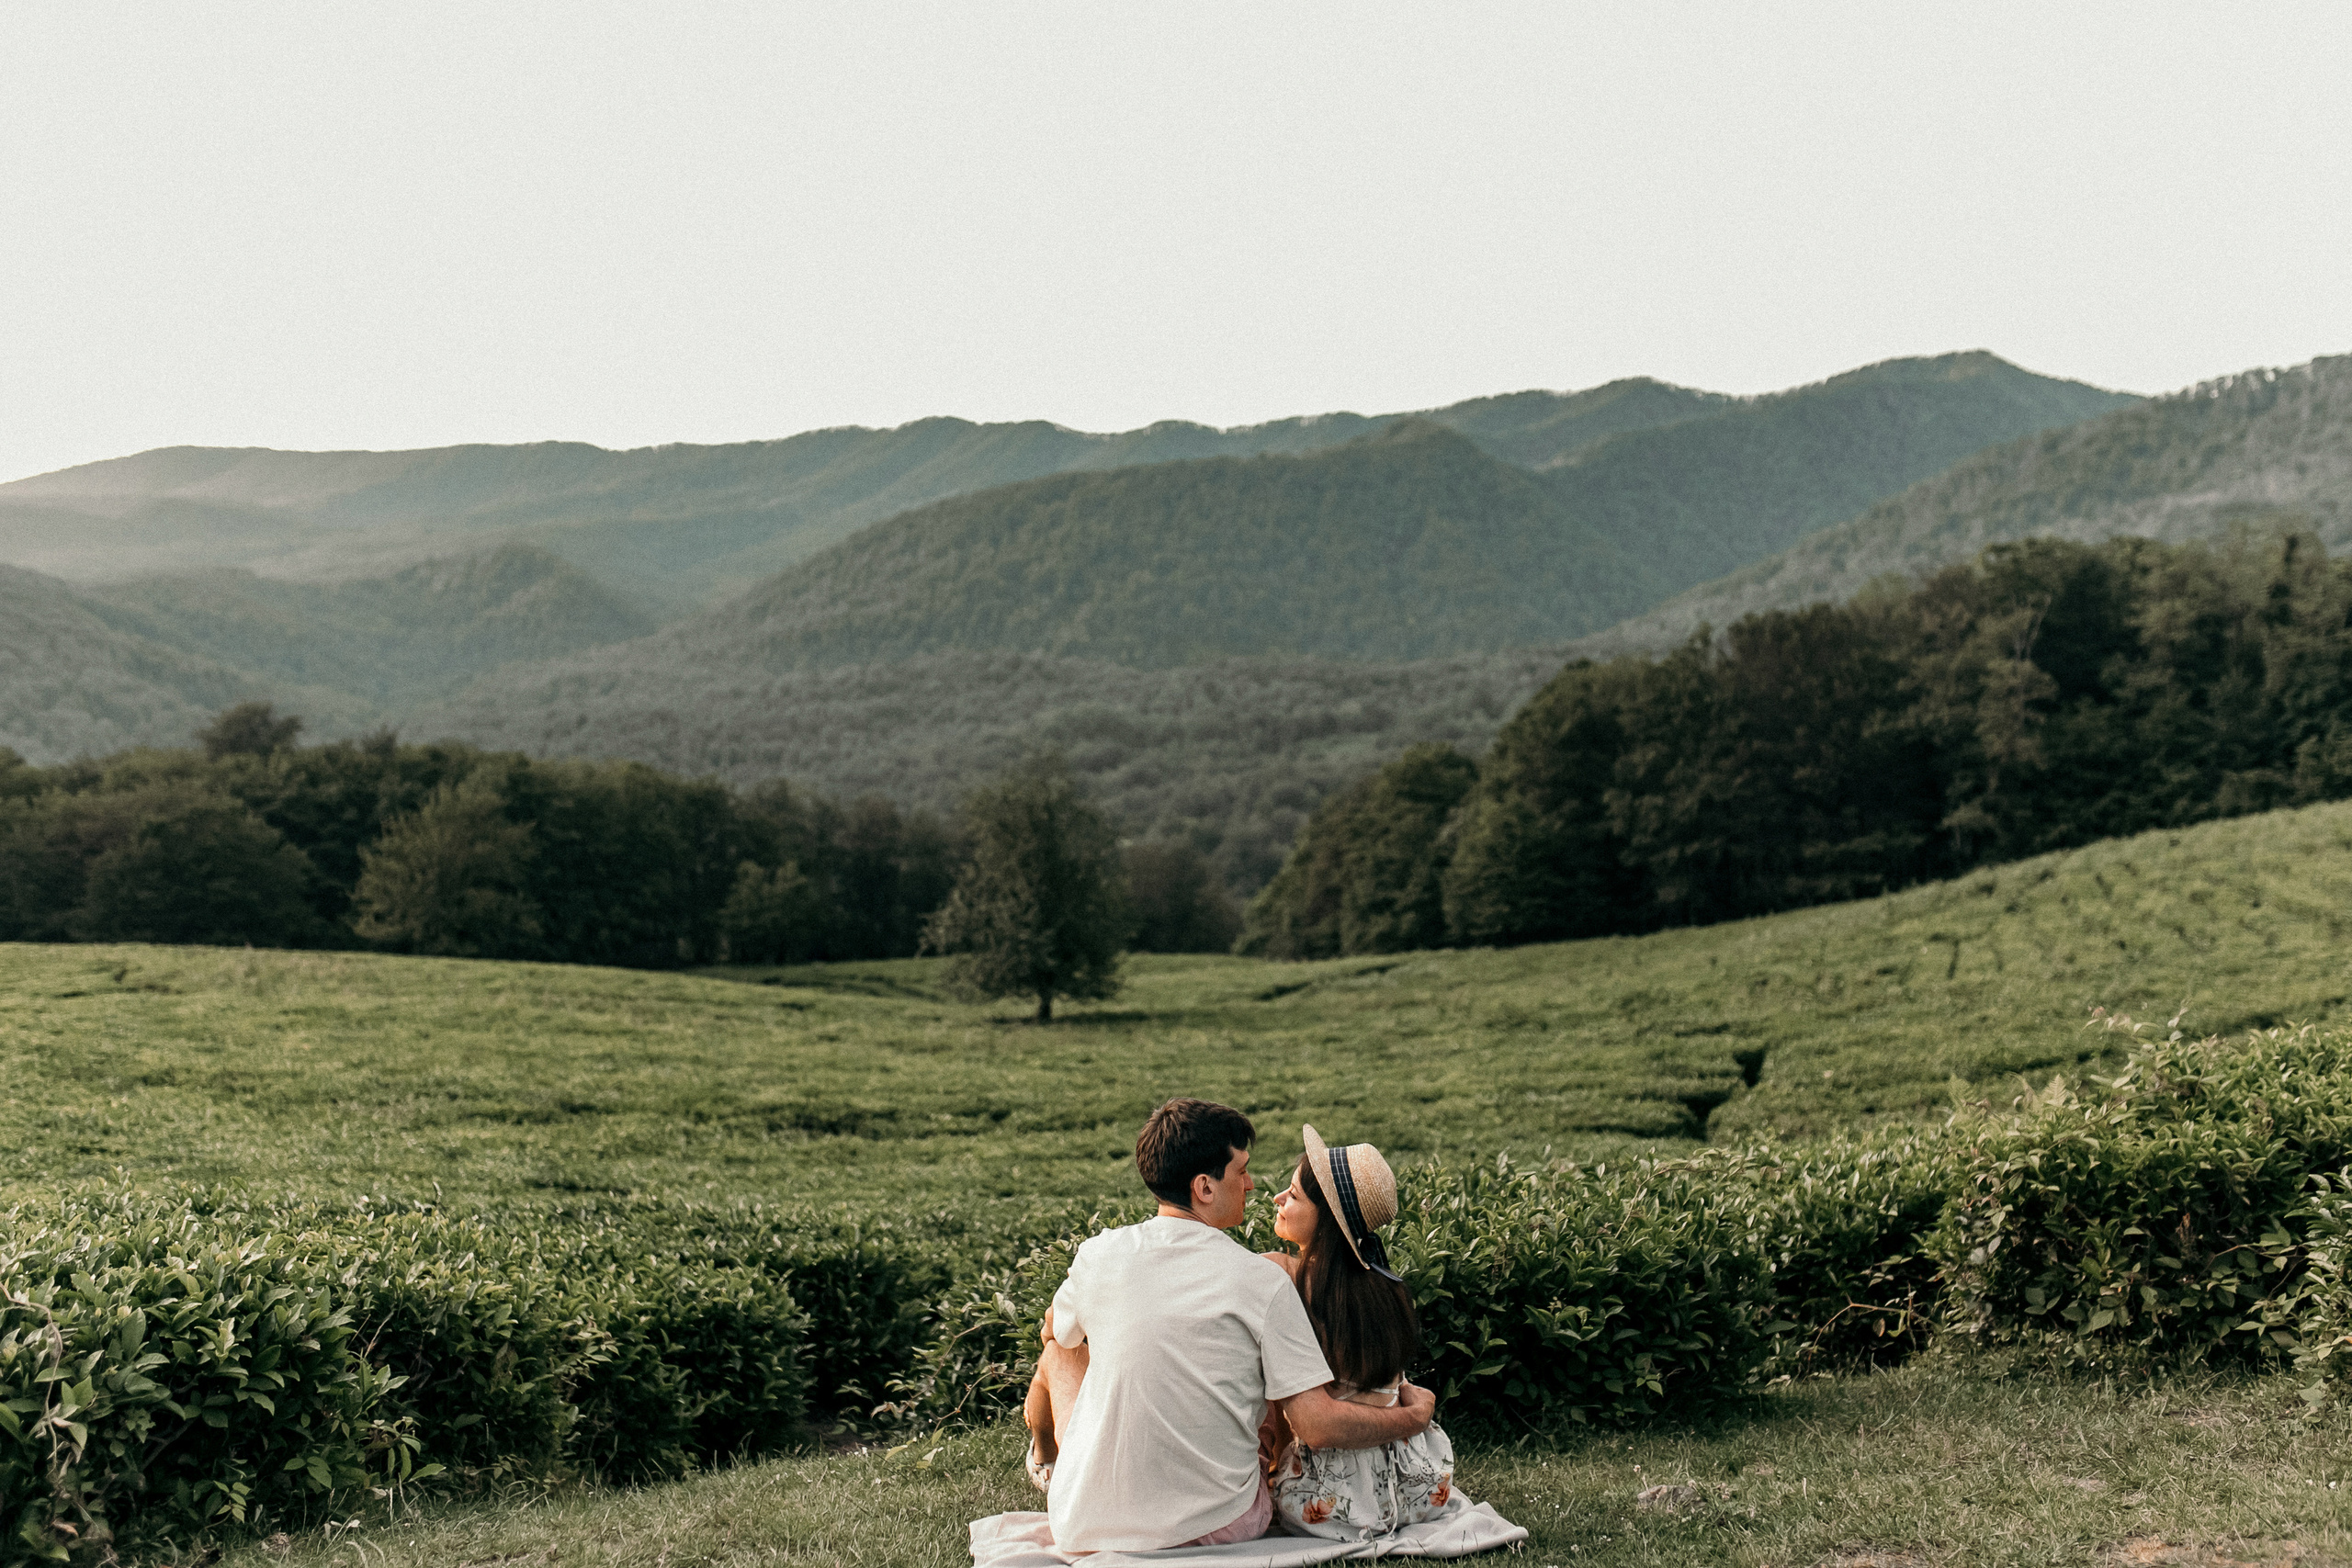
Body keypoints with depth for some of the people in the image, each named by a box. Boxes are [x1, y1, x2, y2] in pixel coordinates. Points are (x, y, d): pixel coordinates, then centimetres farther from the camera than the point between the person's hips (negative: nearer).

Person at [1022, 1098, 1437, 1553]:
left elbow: (1057, 1330, 16)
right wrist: (1414, 1418, 3)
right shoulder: (1264, 1281, -14)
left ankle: (1044, 1457, 59)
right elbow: (1316, 1425, -14)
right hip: (1218, 1529, -1)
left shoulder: (1099, 1255, -8)